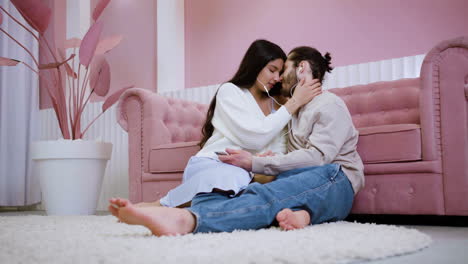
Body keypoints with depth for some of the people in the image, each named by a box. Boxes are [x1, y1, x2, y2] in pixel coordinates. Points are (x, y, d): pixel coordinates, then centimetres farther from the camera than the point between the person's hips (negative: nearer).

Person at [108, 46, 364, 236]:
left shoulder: (330, 105, 3)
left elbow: (318, 156, -13)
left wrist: (255, 163, -15)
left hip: (334, 182, -7)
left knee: (266, 195, -38)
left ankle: (186, 219, -61)